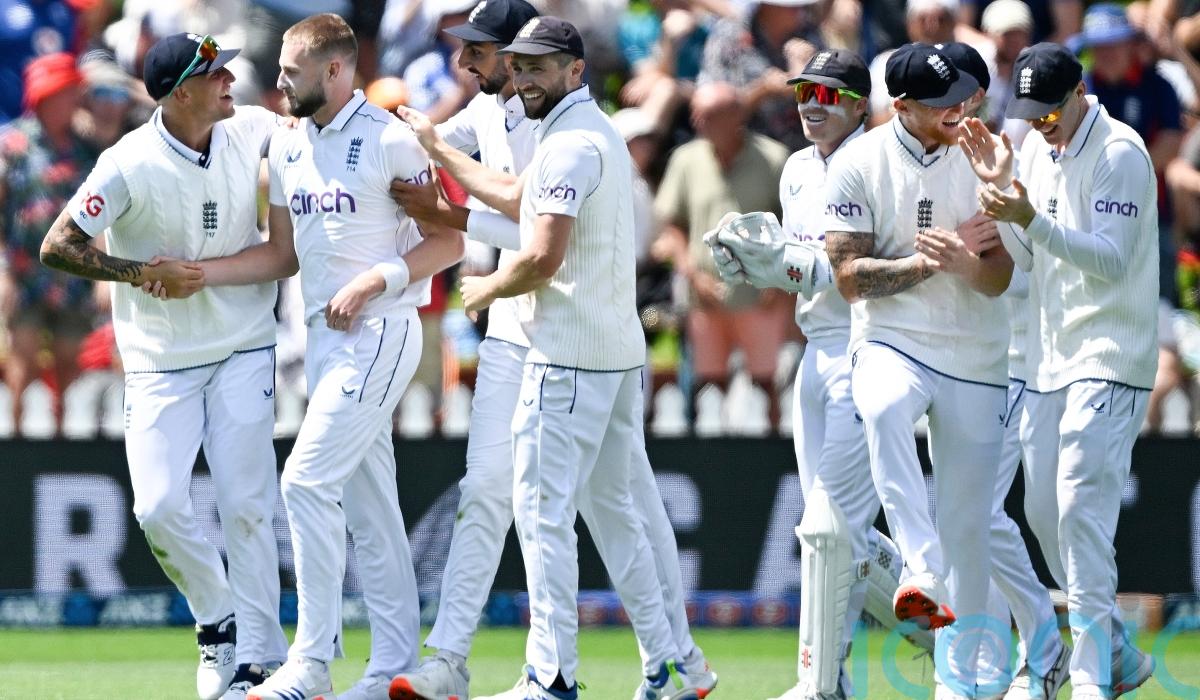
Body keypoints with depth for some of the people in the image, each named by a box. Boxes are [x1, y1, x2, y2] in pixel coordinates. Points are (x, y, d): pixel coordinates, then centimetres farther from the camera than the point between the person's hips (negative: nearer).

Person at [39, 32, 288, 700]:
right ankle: (218, 619, 16)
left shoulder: (251, 131, -4)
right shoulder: (131, 165, -17)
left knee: (247, 505, -5)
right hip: (161, 363, -2)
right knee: (160, 506, -9)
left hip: (243, 350, 2)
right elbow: (57, 246, -16)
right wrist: (144, 273, -22)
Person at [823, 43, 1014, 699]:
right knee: (883, 410, -38)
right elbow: (850, 276, -8)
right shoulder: (858, 164, -5)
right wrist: (925, 261, -19)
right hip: (891, 342, -2)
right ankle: (923, 571, -42)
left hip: (974, 356, 2)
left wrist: (962, 260, -24)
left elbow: (999, 279, -2)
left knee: (967, 516, 3)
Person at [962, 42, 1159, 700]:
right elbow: (1025, 256, 10)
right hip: (1048, 360, 8)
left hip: (1110, 357, -8)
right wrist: (997, 185, -4)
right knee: (1043, 510, 10)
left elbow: (1110, 262, -21)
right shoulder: (1038, 148, 9)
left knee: (1081, 505, -17)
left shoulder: (1120, 153, -14)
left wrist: (1031, 219, -31)